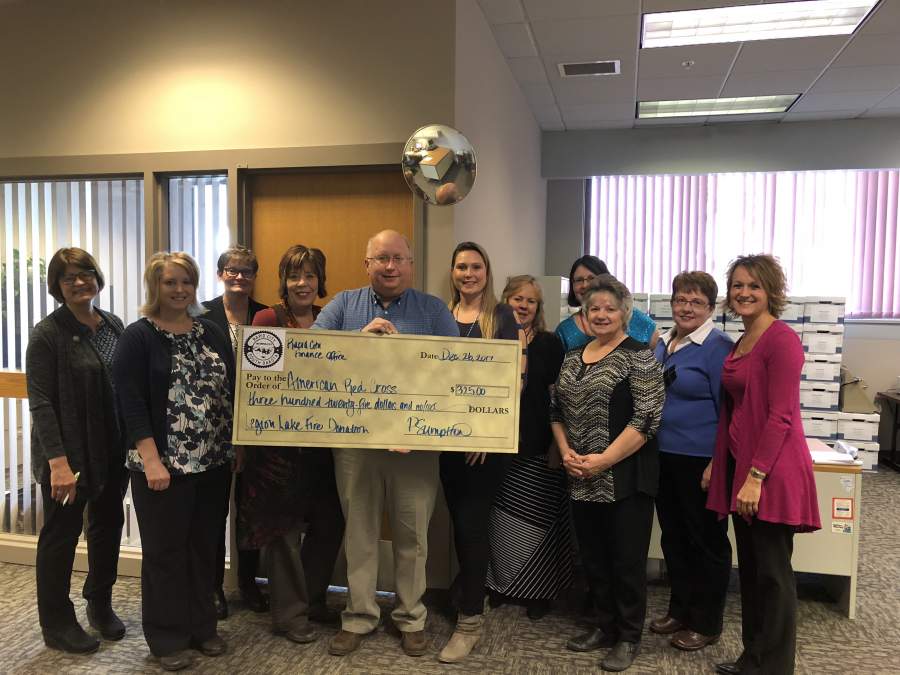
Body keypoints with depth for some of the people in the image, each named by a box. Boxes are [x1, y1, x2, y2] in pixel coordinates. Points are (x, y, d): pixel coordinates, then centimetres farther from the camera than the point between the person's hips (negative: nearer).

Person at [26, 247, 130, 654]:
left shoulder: (113, 326, 6)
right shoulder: (48, 334, -11)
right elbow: (40, 403, -15)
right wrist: (58, 461, -21)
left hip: (113, 452, 6)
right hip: (68, 454, -6)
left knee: (109, 525, 17)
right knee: (61, 534, 8)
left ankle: (100, 604, 38)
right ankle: (57, 624, 26)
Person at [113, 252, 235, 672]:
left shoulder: (212, 333, 9)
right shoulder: (138, 337, -5)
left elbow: (231, 390, 10)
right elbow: (130, 403, -11)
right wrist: (152, 460, -18)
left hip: (213, 463, 5)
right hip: (163, 464, -4)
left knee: (204, 548, 14)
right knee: (164, 551, 7)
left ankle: (202, 627, 30)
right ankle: (166, 637, 24)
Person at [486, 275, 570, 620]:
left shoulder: (549, 344, 0)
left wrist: (557, 445, -8)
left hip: (538, 449, -2)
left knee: (535, 522, 4)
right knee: (501, 520, 8)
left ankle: (539, 592, 22)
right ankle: (501, 583, 28)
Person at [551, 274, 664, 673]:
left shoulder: (638, 357, -9)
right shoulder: (573, 358, 11)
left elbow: (647, 418, -16)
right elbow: (557, 410, 14)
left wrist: (605, 459, -18)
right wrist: (566, 451, -2)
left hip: (625, 477, -6)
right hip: (581, 480, 6)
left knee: (627, 559, 5)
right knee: (593, 557, 15)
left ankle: (629, 637, 23)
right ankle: (605, 626, 33)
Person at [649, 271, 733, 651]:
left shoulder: (717, 347, -12)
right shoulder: (662, 344, 11)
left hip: (700, 460, -7)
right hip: (662, 456, 7)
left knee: (706, 541, 8)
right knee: (673, 537, 17)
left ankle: (706, 624, 23)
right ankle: (680, 610, 34)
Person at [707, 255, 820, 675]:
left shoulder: (781, 339, -13)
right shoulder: (742, 342, 13)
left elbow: (780, 416, -18)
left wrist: (755, 477, -21)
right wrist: (719, 462, 15)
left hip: (771, 472, -8)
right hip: (739, 465, 8)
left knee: (773, 573, 4)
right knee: (749, 568, 16)